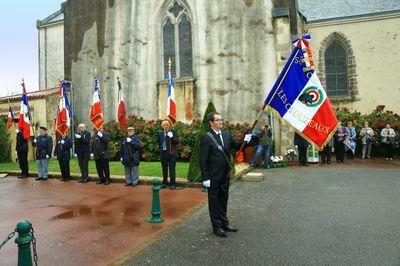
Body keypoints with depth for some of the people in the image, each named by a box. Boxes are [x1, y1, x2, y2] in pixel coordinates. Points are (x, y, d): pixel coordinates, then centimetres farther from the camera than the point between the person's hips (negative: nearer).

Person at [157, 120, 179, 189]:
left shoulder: (173, 132, -1)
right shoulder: (160, 133, 10)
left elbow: (176, 142, -8)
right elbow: (158, 143, 15)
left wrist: (172, 137, -22)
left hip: (171, 153, -4)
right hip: (163, 153, 4)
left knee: (172, 169, -1)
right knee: (164, 169, 12)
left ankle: (172, 184, 8)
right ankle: (164, 183, 23)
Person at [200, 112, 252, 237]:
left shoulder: (227, 135, 5)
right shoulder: (206, 138, -13)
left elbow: (237, 146, 12)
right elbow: (203, 160, -14)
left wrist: (245, 141, -9)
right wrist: (205, 178, -17)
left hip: (225, 175, 6)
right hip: (213, 177, -6)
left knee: (223, 200, 19)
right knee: (214, 202, 8)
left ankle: (224, 223, 34)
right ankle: (216, 226, 22)